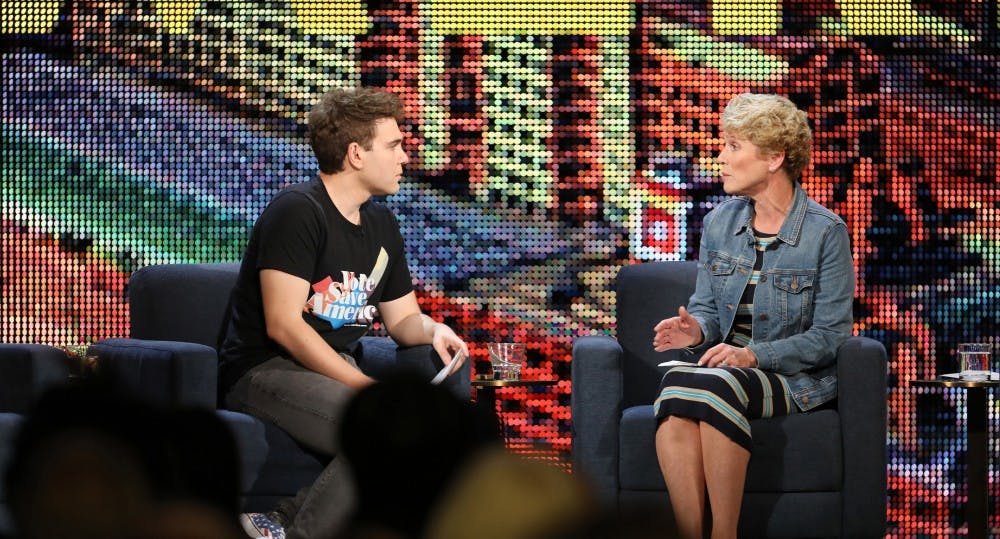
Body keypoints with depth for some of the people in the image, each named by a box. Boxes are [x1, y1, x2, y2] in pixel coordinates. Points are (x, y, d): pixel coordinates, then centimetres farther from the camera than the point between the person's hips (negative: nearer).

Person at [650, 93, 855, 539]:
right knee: (676, 382, -34)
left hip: (796, 378, -4)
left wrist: (754, 355, -20)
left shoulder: (825, 232, -5)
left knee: (717, 386, -38)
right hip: (724, 367, 4)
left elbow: (830, 334, -7)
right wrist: (697, 329, -8)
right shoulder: (719, 222, 12)